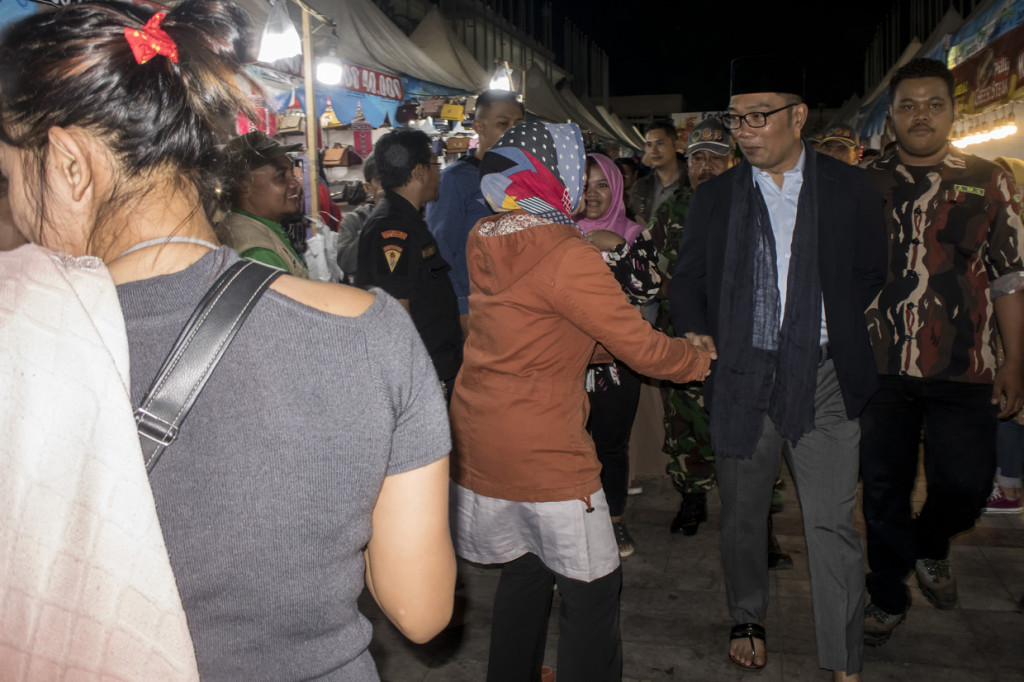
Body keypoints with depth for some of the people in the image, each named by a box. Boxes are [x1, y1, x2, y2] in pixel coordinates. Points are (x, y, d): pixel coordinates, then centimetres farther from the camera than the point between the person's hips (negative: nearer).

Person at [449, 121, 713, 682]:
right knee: (591, 587, 6)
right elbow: (642, 348, -14)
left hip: (475, 439, 9)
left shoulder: (483, 240, 5)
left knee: (524, 568, 23)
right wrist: (701, 360, 3)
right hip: (541, 453, -8)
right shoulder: (569, 257, -19)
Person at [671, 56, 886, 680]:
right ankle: (749, 619, 36)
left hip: (822, 378, -1)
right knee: (742, 514, 13)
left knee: (832, 523, -1)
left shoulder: (851, 189, 4)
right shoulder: (715, 196, 8)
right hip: (741, 377, 2)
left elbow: (872, 276, 8)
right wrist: (695, 332, -7)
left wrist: (837, 335, -4)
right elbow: (688, 280, 11)